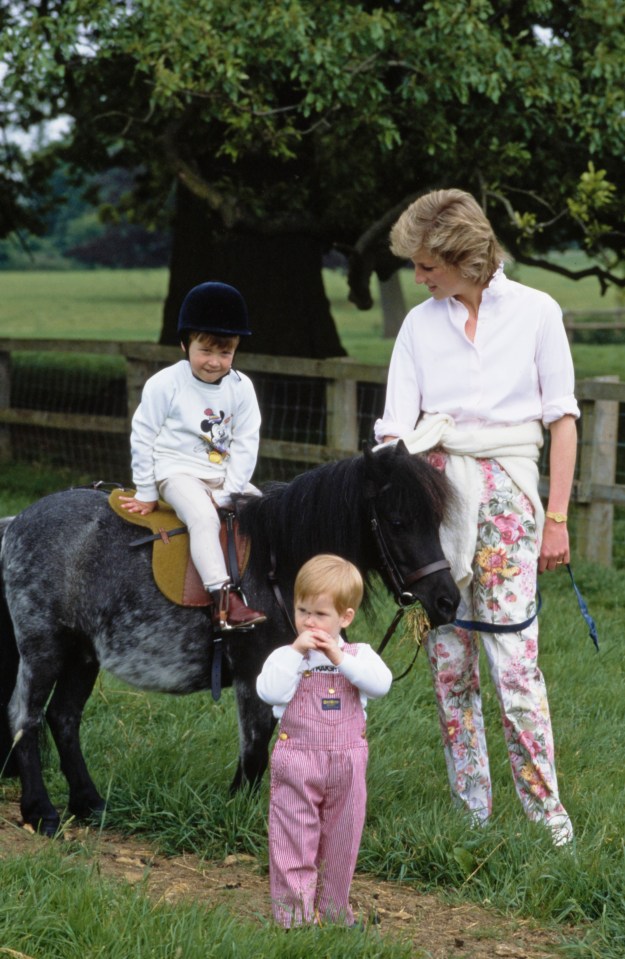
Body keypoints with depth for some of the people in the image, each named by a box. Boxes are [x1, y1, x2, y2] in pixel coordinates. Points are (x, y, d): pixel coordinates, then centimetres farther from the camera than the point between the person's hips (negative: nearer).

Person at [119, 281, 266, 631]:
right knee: (203, 516, -31)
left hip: (225, 475, 5)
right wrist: (146, 494, -3)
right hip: (177, 471, -5)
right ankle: (224, 602, -39)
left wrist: (227, 494, -12)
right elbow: (143, 437, -5)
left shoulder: (241, 387, -2)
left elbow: (245, 444, -3)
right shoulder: (165, 384, -10)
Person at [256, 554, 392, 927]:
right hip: (297, 760, -2)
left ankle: (333, 909, 27)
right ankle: (294, 914, 6)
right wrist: (296, 653, -20)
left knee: (341, 840, 12)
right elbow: (270, 692, -19)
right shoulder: (285, 656, -2)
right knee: (294, 840, 0)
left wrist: (340, 658, -20)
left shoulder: (359, 655, 2)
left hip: (346, 762, 2)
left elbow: (382, 683, -17)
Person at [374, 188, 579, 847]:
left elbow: (561, 419, 3)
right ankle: (472, 810, 13)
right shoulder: (420, 324, 8)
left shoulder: (536, 312, 3)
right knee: (448, 663, 4)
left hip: (506, 492, -3)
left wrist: (556, 518, -3)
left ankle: (546, 811, 0)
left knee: (514, 658, -10)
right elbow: (395, 425, 4)